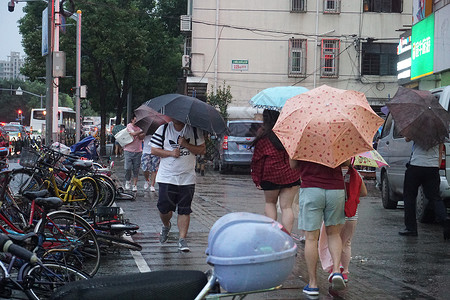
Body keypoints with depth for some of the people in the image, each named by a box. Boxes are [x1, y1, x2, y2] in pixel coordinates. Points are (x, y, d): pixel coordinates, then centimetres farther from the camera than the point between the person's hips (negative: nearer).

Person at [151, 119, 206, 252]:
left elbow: (202, 150, 1)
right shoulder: (163, 129, 1)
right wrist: (171, 153, -12)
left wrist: (187, 145, -14)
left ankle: (182, 239, 3)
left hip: (187, 179, 0)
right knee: (164, 208, 1)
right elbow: (154, 150, 2)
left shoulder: (194, 130, 2)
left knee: (184, 210, -2)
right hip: (167, 178, 0)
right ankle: (166, 226, 33)